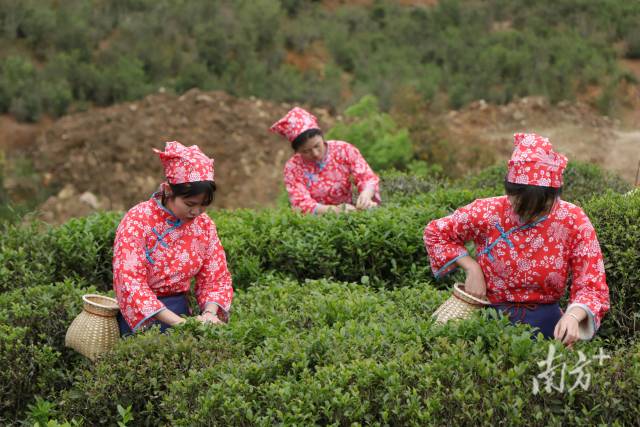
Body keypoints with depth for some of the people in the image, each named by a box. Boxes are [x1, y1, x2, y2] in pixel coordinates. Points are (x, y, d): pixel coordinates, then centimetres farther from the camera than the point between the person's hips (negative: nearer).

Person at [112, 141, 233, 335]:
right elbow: (130, 281, -20)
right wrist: (177, 322, -29)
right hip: (142, 318, -5)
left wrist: (210, 313, -17)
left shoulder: (204, 224, 3)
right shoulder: (138, 221, -12)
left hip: (180, 311, 5)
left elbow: (217, 278, 5)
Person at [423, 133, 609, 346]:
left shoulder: (574, 222, -12)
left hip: (543, 323, 0)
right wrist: (471, 268, -8)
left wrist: (573, 316, -34)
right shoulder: (489, 212, -11)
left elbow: (592, 287, -13)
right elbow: (435, 232, 4)